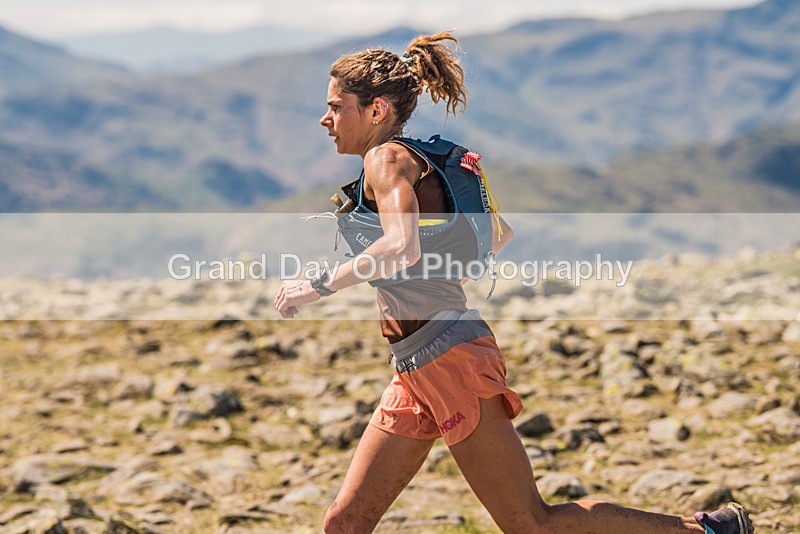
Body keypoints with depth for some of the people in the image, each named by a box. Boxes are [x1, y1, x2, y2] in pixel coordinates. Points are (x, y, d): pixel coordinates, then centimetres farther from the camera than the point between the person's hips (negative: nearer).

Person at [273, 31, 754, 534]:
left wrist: (318, 286, -17)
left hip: (450, 356, -10)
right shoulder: (421, 166, 18)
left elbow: (402, 247, -27)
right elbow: (500, 233, 28)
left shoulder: (387, 158, -9)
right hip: (416, 373, 10)